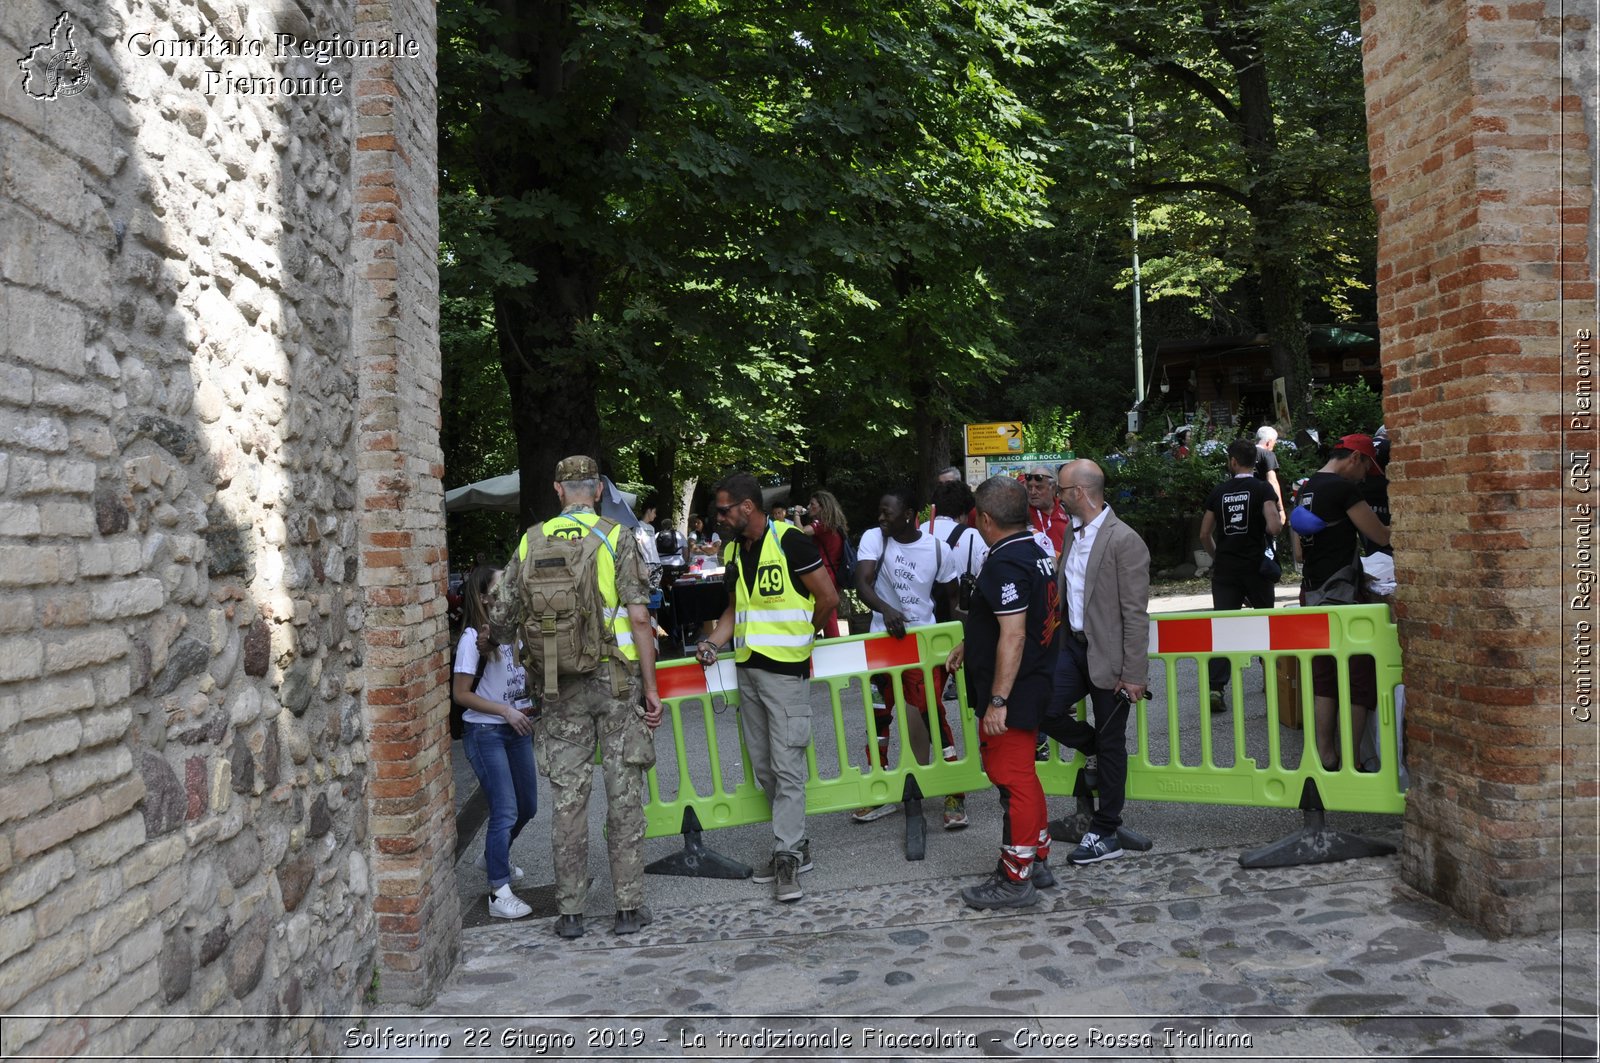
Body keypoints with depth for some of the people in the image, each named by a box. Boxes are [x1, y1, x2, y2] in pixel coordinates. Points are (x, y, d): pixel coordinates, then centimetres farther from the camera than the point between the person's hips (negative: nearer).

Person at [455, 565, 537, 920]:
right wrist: (505, 710, -18)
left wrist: (530, 704, 1)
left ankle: (493, 858, 40)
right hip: (485, 732, -7)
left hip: (517, 729, 7)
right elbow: (461, 694, -13)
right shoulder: (473, 638, -13)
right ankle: (499, 893, -4)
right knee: (505, 811, -11)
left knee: (527, 807, 15)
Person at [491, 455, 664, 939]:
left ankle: (570, 911, 14)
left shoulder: (533, 541, 3)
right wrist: (651, 687, -7)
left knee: (568, 797, 8)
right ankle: (629, 907, 11)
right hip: (616, 677, -2)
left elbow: (502, 616, 5)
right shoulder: (616, 537, -5)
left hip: (561, 686, 2)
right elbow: (639, 617, -11)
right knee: (624, 794, 6)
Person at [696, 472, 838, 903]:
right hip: (747, 669, 8)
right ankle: (796, 845, 23)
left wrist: (795, 637, 4)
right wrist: (712, 643, 4)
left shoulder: (789, 541, -12)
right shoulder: (732, 551, 12)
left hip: (785, 670, -8)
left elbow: (828, 598, -8)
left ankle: (788, 859, 0)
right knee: (764, 767, 11)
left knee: (787, 767, -6)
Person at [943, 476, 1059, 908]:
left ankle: (1016, 880, 8)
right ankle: (1038, 861, 31)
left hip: (1011, 693, -10)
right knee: (1022, 774, 20)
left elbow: (1013, 636, -27)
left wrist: (997, 701, -26)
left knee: (1012, 779, -1)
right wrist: (970, 642, 32)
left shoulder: (1004, 564, -21)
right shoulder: (1037, 553, 10)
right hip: (1034, 684, 10)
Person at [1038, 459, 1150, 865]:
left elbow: (1135, 613, -17)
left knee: (1110, 746, 5)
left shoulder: (1124, 541, -17)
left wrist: (1133, 674, -17)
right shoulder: (1074, 534, 8)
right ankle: (1097, 749, 21)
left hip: (1108, 656, -7)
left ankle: (1105, 834, 18)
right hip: (1073, 647, 7)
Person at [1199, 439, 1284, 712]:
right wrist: (1280, 521, 5)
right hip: (1256, 567, -1)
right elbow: (1274, 526, -18)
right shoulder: (1263, 489, -5)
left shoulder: (1218, 492, 5)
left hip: (1225, 568, 1)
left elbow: (1205, 534, 7)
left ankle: (1215, 688, -14)